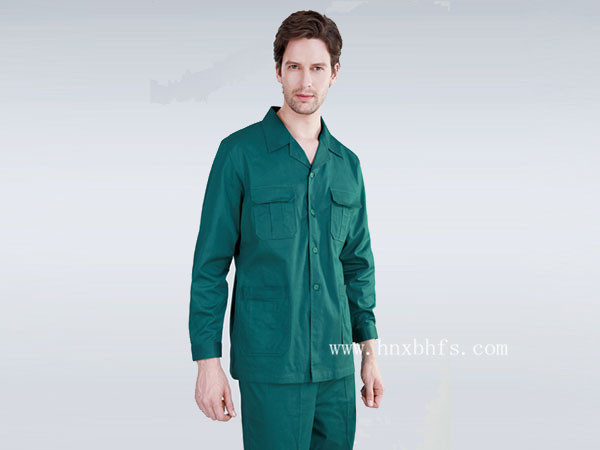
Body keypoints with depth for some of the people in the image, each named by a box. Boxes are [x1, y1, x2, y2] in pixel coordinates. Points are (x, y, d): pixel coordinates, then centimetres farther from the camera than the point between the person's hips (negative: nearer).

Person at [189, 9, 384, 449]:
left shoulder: (348, 164, 10)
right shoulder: (240, 153, -4)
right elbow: (210, 265, -4)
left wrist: (370, 351, 13)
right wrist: (208, 360, -9)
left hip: (335, 365, 5)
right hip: (269, 367, -5)